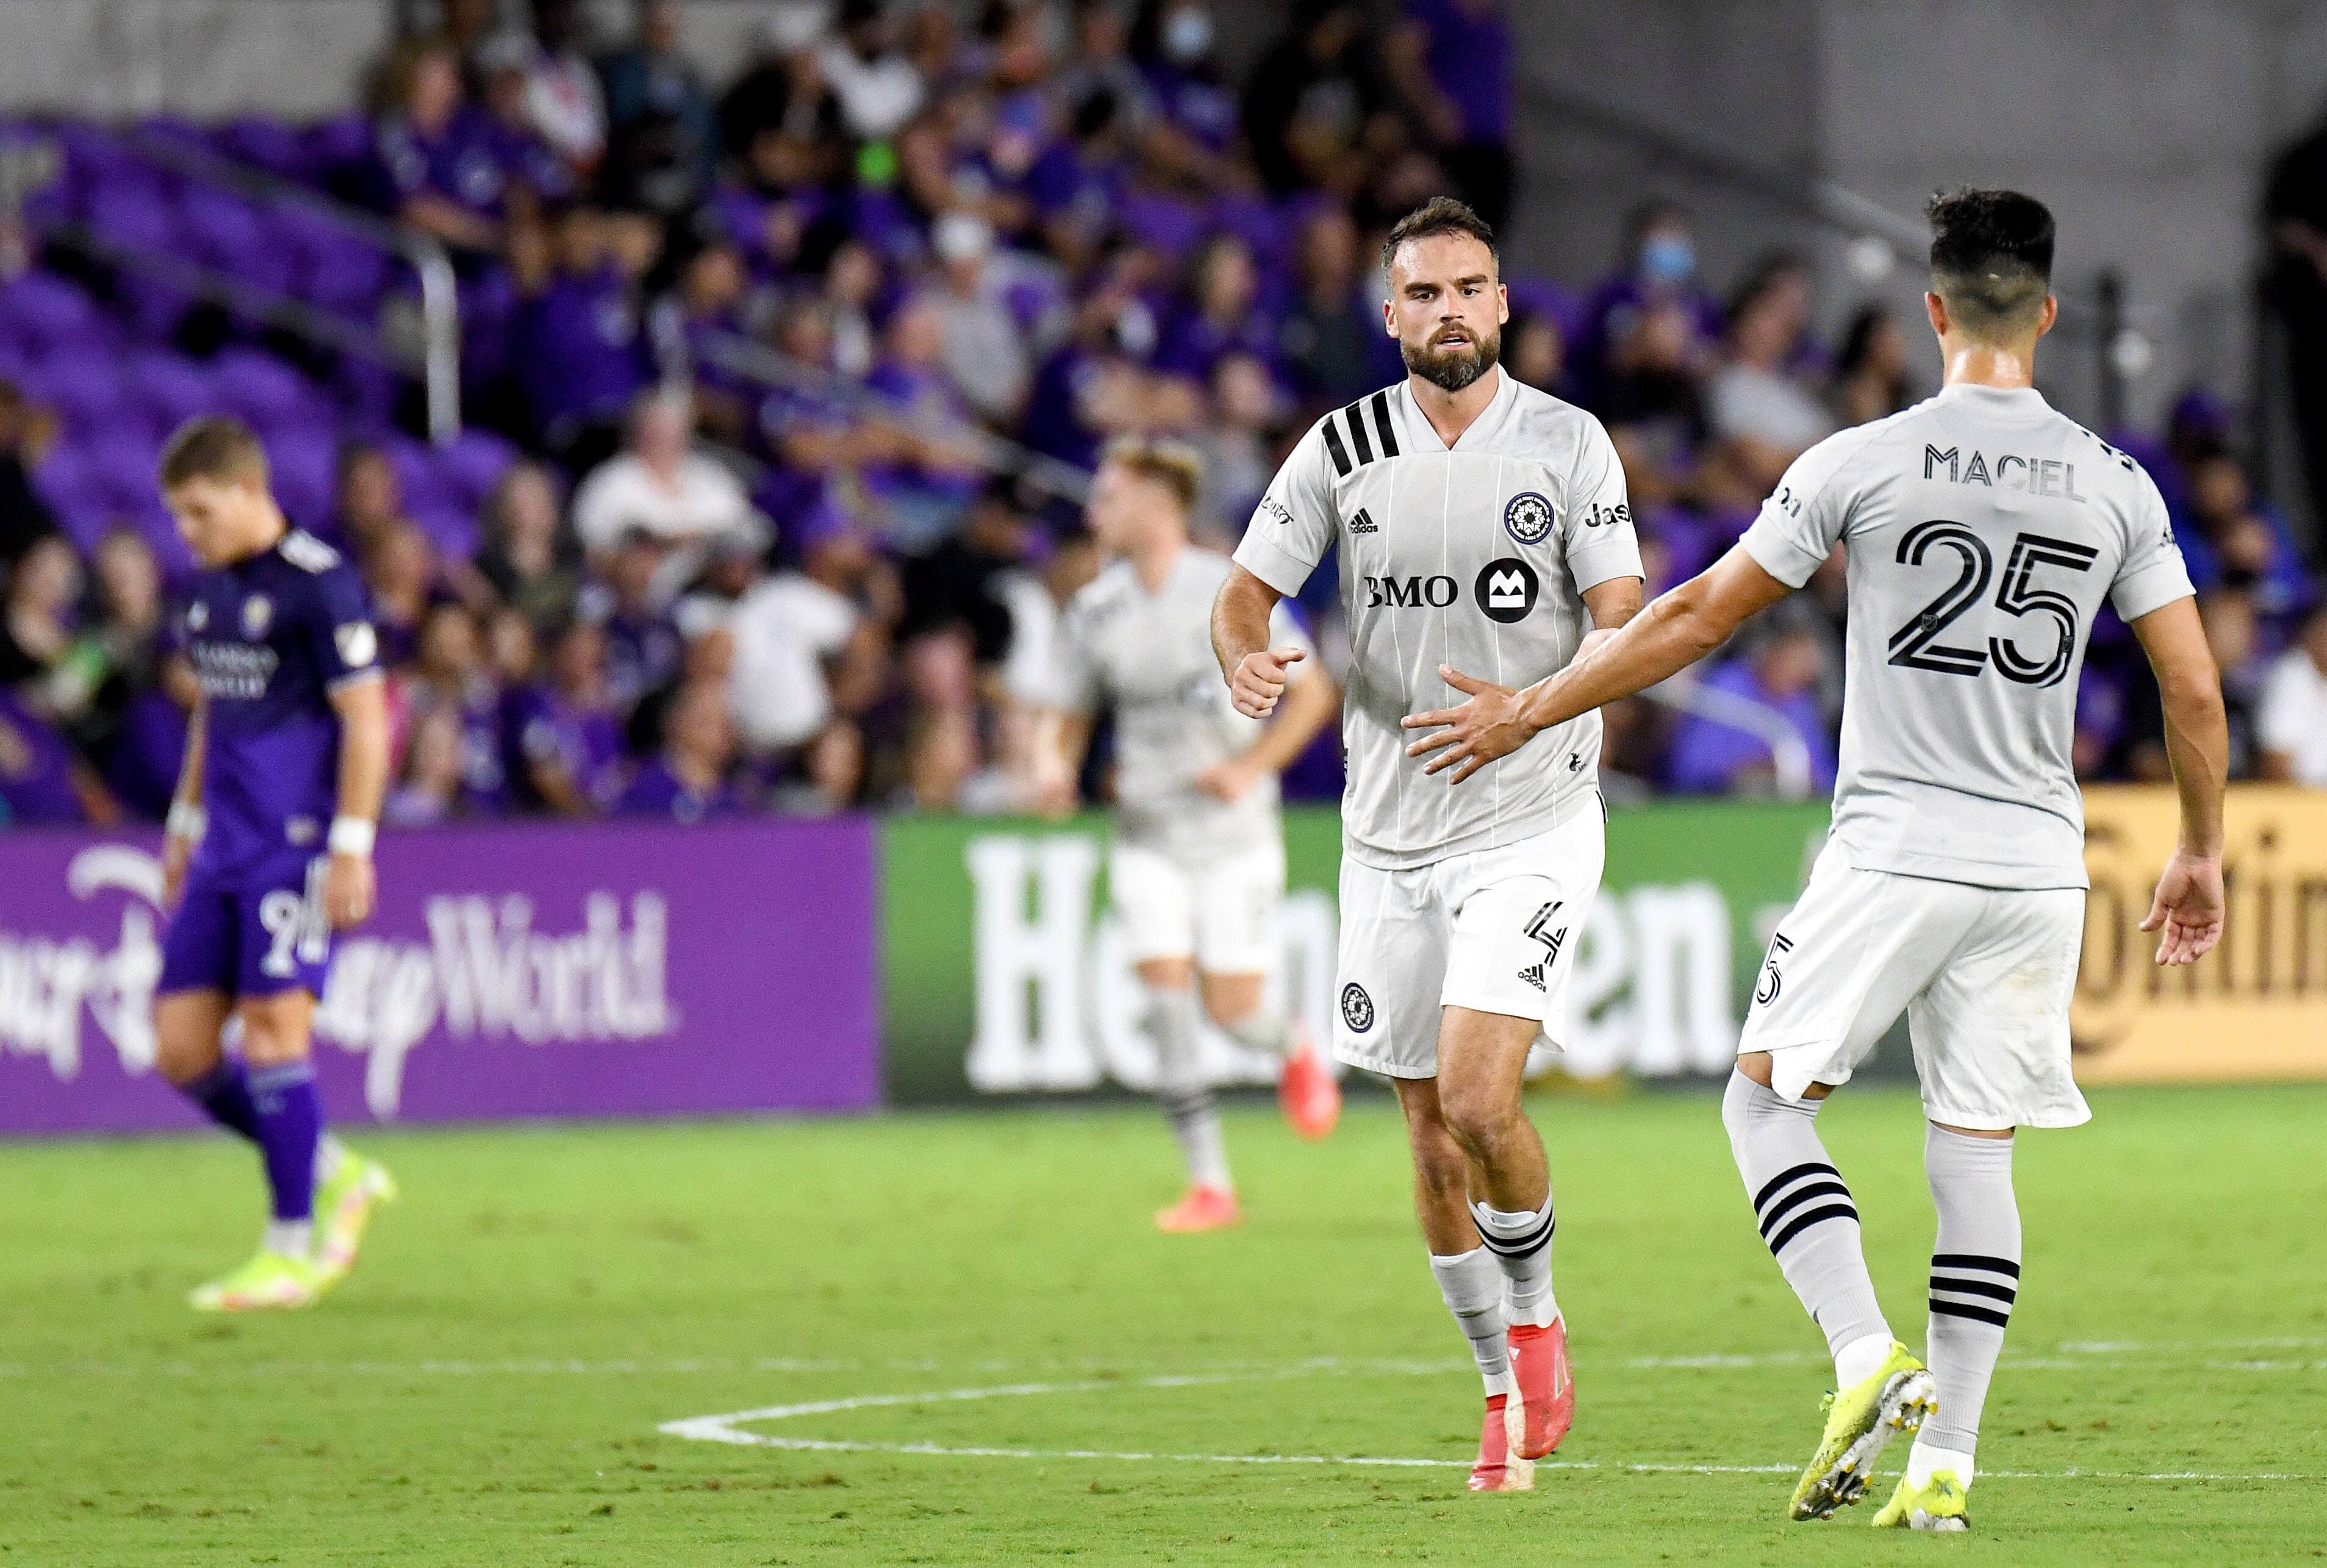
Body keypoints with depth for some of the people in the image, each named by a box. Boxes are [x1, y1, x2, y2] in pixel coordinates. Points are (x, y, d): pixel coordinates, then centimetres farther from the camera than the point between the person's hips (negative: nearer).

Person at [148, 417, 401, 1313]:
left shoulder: (318, 583, -10)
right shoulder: (210, 587, 15)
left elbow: (365, 720, -11)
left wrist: (352, 847, -16)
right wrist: (185, 824, 25)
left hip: (296, 841, -8)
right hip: (223, 852, 8)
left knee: (272, 1027, -11)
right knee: (180, 1048, 2)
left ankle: (293, 1250, -2)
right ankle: (333, 1175, 18)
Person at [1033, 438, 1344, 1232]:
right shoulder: (1095, 610, 2)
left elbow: (1311, 693, -4)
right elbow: (1069, 715, 12)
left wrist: (1249, 769, -15)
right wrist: (1054, 765, -10)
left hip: (1234, 833, -3)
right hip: (1147, 833, 3)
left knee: (1231, 1008, -6)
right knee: (1167, 997, -11)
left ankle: (1294, 1050, 32)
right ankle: (1209, 1185, -6)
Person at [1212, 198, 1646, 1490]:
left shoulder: (1567, 446, -3)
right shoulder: (1342, 451, 2)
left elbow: (1625, 629, -5)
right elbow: (1247, 592, 7)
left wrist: (1527, 712, -24)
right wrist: (1249, 664, -17)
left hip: (1532, 818, -3)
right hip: (1391, 833, 3)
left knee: (1477, 1093, -19)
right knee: (1430, 1131, 6)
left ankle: (1535, 1317, 7)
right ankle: (1509, 1387, 22)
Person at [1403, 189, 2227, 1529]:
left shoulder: (1861, 463, -6)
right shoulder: (2115, 485, 3)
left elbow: (1698, 618, 0)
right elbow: (2196, 689, 3)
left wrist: (1531, 713, 11)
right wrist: (2202, 854, 18)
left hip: (1895, 853, -3)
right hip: (2039, 866, 3)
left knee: (1766, 1095, 9)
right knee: (1976, 1156, 9)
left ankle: (1869, 1355, -11)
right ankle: (1946, 1460, 6)